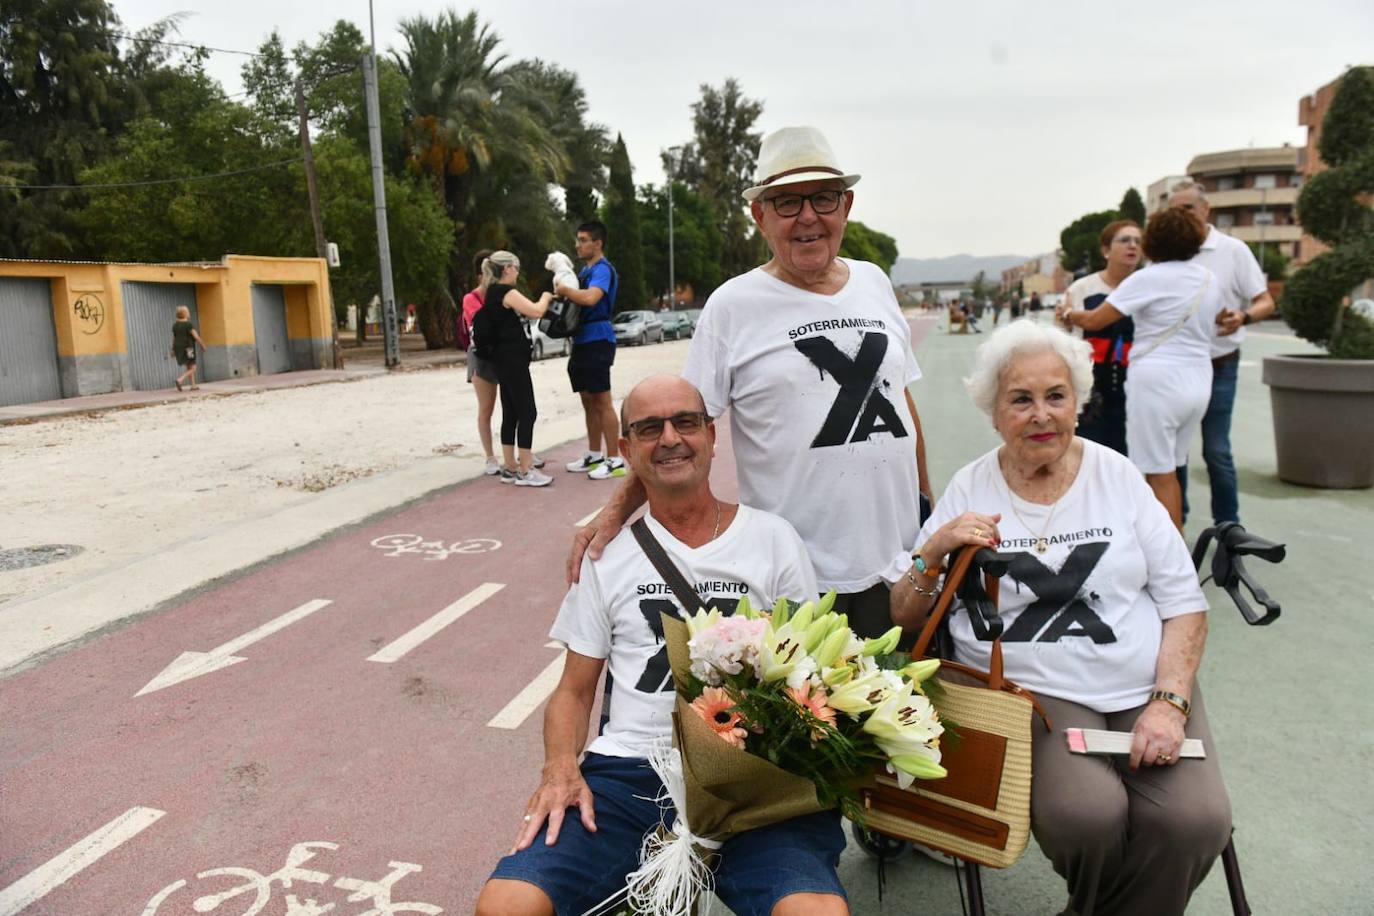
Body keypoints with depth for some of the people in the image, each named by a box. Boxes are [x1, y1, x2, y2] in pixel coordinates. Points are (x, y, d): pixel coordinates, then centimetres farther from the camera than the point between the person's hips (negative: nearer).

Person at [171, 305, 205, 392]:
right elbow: (196, 336, -16)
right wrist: (202, 345, -3)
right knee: (192, 368, -1)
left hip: (178, 348, 7)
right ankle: (180, 380, -19)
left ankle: (193, 385, 15)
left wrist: (173, 350, 19)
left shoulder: (175, 325, 7)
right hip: (188, 348, -7)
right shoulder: (188, 324, -13)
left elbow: (174, 338, 13)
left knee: (188, 367, 16)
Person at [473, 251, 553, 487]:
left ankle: (510, 468, 14)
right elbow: (536, 311, -19)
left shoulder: (494, 294, 16)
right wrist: (546, 297, 0)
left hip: (505, 361, 10)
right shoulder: (506, 292, -13)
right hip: (513, 361, -10)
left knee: (511, 414, 11)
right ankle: (525, 471, -6)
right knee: (527, 413, -7)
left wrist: (545, 301, 16)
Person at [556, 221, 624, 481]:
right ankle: (594, 455, 22)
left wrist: (565, 290, -14)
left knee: (602, 401, -8)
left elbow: (590, 298, -30)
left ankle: (614, 460, -3)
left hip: (597, 340, -9)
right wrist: (563, 293, 4)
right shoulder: (585, 269, 18)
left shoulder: (602, 269, -12)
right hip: (582, 340, 9)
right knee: (589, 401, 13)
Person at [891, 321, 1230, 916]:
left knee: (1194, 821, -23)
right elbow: (904, 619, 4)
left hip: (1146, 688, 2)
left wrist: (1169, 703, -6)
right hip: (1030, 692, -2)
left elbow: (1184, 603, 7)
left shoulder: (1117, 475, 7)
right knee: (1087, 816, -27)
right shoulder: (969, 490, 4)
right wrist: (934, 553, -15)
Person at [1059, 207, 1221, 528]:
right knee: (1169, 471, 17)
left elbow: (1094, 321, -10)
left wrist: (1067, 315, 9)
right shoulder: (1209, 279, 11)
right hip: (1198, 382, 7)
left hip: (1158, 382, -7)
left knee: (1160, 476, 0)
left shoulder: (1149, 278, -10)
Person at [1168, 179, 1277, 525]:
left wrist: (1243, 318, -24)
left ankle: (1228, 526, 10)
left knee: (1216, 451, -3)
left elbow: (1266, 303, -2)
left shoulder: (1233, 250, -2)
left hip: (1218, 367, -3)